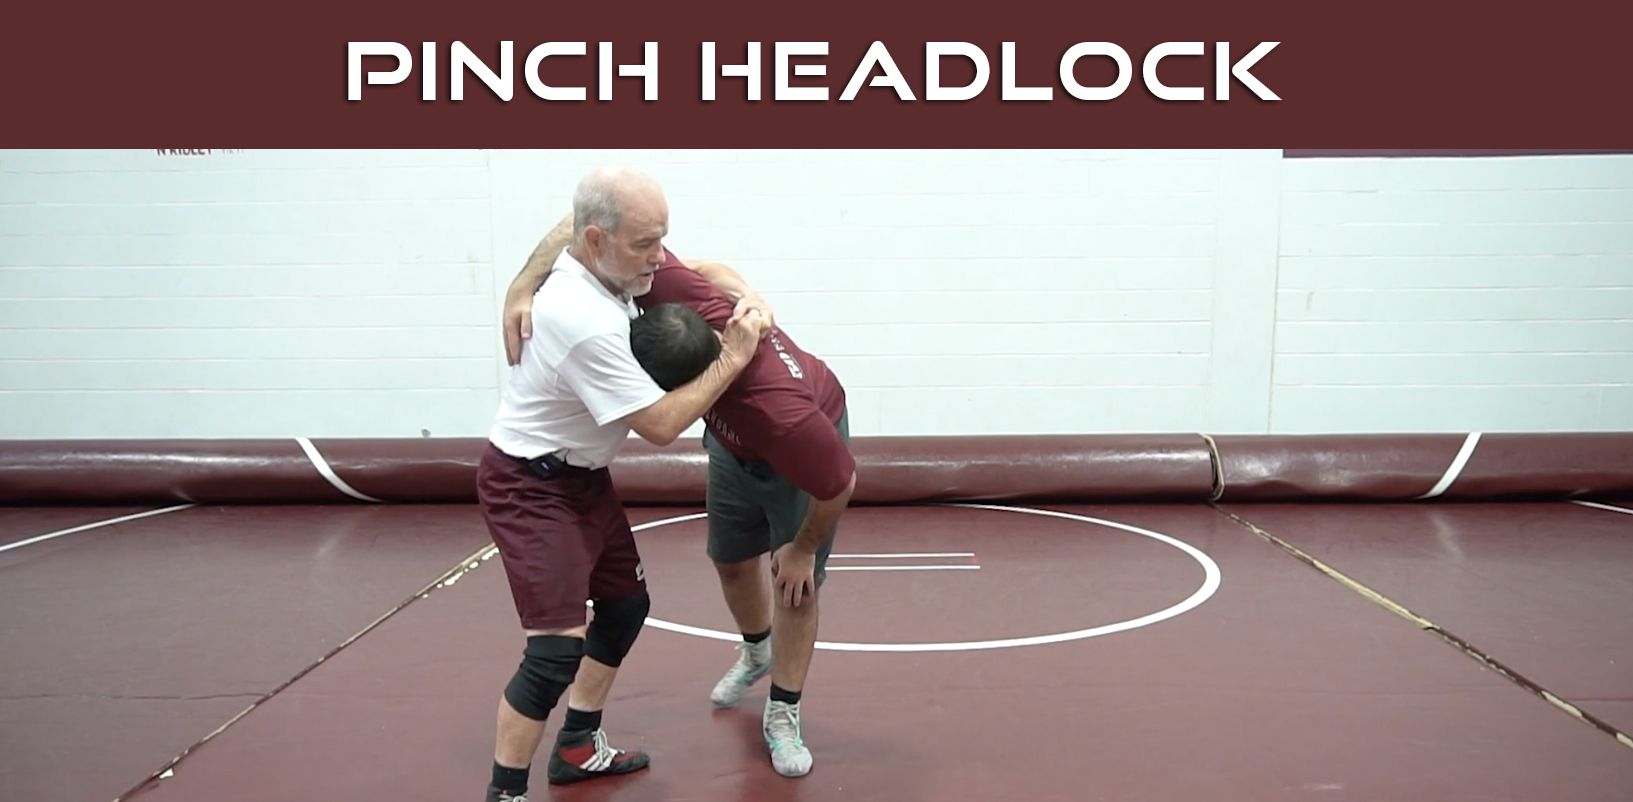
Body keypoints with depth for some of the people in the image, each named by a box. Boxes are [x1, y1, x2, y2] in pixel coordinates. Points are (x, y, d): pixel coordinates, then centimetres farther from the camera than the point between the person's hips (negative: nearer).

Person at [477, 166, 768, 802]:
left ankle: (577, 747, 34)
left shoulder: (598, 266, -5)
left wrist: (750, 300, -4)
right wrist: (731, 361, -19)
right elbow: (660, 426, -25)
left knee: (625, 603, 19)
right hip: (531, 487, -10)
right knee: (559, 647, -17)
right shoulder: (588, 323, -33)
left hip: (582, 476, 10)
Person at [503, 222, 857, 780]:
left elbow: (840, 484, -32)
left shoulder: (786, 414, -50)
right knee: (731, 561, 19)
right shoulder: (681, 296, -41)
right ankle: (757, 650, 49)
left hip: (802, 447, -6)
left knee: (796, 582, -1)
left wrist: (803, 548, -15)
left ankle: (783, 714, 20)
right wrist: (525, 282, -44)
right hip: (733, 442, 6)